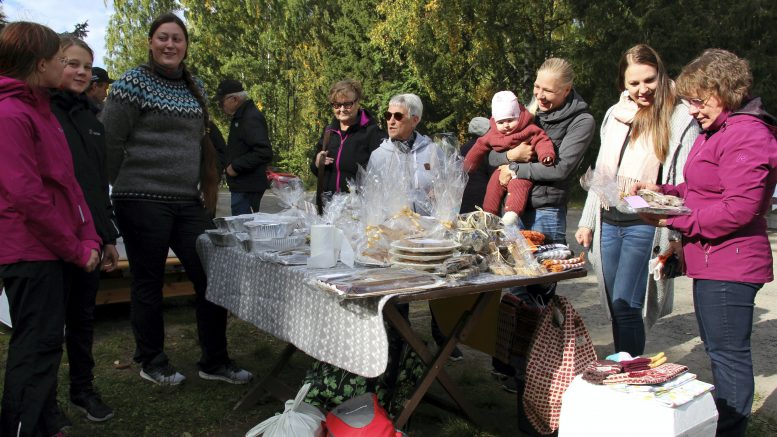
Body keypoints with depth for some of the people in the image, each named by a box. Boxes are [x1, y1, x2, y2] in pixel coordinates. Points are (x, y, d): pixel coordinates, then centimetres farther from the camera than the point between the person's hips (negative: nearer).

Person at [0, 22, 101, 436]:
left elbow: (67, 183, 14)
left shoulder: (37, 108, 15)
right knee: (36, 347, -4)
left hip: (55, 248, 9)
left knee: (45, 343, 16)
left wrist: (88, 238, 4)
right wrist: (76, 249, -14)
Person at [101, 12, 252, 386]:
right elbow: (110, 142, -6)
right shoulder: (133, 83, -5)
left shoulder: (195, 88, 14)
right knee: (148, 282, 5)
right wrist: (126, 187, 0)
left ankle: (214, 361, 17)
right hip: (143, 201, -6)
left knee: (211, 278, 4)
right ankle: (151, 362, 23)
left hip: (189, 202, 6)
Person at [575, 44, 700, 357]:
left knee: (625, 307, -11)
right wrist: (587, 222, 16)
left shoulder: (680, 118, -3)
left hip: (645, 226, -5)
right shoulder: (615, 114, 14)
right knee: (616, 309, 10)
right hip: (608, 222, 5)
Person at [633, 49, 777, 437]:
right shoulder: (717, 132, 17)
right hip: (712, 261, 11)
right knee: (718, 348, 19)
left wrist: (673, 219, -21)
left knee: (728, 353, -2)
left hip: (728, 264, -11)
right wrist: (663, 192, 6)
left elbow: (738, 209, -25)